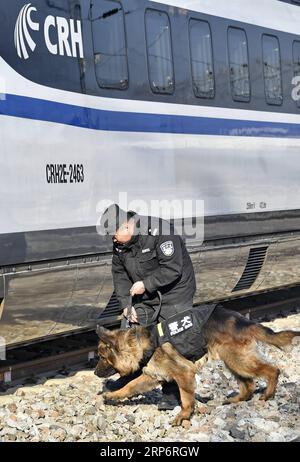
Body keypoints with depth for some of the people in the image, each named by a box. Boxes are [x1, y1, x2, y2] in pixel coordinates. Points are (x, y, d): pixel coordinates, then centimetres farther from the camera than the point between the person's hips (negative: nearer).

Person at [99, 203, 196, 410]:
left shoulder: (159, 232, -25)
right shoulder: (120, 244, -1)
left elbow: (172, 269, -27)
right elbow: (119, 274, 6)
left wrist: (146, 284, -25)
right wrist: (126, 303, -4)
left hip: (174, 294, -7)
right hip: (145, 297, 7)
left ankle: (172, 394, 0)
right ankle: (129, 380, 29)